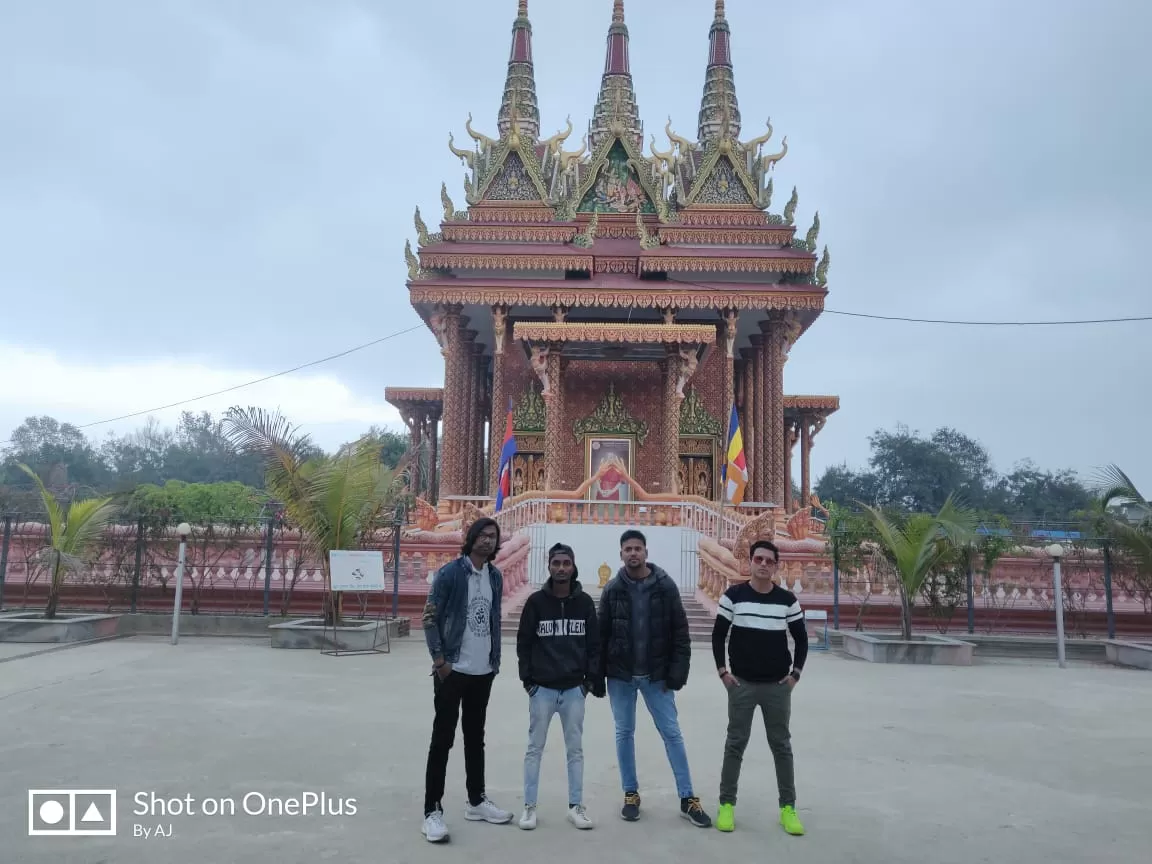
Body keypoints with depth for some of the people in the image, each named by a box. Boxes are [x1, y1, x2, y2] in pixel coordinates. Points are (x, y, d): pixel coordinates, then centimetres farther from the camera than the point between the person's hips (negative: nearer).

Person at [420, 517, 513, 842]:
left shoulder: (495, 576, 7)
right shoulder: (449, 573, -11)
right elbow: (431, 618, -11)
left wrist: (495, 658, 9)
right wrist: (439, 658, -15)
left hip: (483, 671, 6)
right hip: (452, 670, -6)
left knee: (475, 737, 16)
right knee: (443, 739, 0)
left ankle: (476, 801, 29)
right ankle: (432, 810, 9)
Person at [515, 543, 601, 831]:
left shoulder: (584, 602, 1)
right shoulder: (536, 601, -4)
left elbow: (594, 643, 6)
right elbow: (523, 642, 0)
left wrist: (590, 678, 1)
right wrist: (527, 679, -4)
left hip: (574, 689, 2)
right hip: (542, 688, -1)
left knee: (575, 749, 9)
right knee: (535, 748, 6)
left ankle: (576, 806, 20)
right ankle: (529, 807, 17)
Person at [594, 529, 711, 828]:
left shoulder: (665, 586, -5)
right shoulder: (612, 590, -2)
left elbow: (680, 631, -4)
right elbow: (601, 635, 1)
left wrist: (679, 669, -10)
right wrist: (597, 674, -2)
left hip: (656, 675, -1)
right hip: (620, 675, 1)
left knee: (672, 733, 3)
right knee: (624, 733, 9)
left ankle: (687, 799, 13)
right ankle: (631, 795, 24)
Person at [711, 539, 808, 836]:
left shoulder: (787, 600, -1)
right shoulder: (733, 596, -5)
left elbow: (801, 638, 8)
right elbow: (718, 635, 1)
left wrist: (796, 673, 1)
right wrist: (722, 670, -4)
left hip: (778, 685, 1)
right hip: (742, 683, -1)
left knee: (781, 745, 9)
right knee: (735, 743, 5)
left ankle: (787, 807, 20)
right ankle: (726, 804, 15)